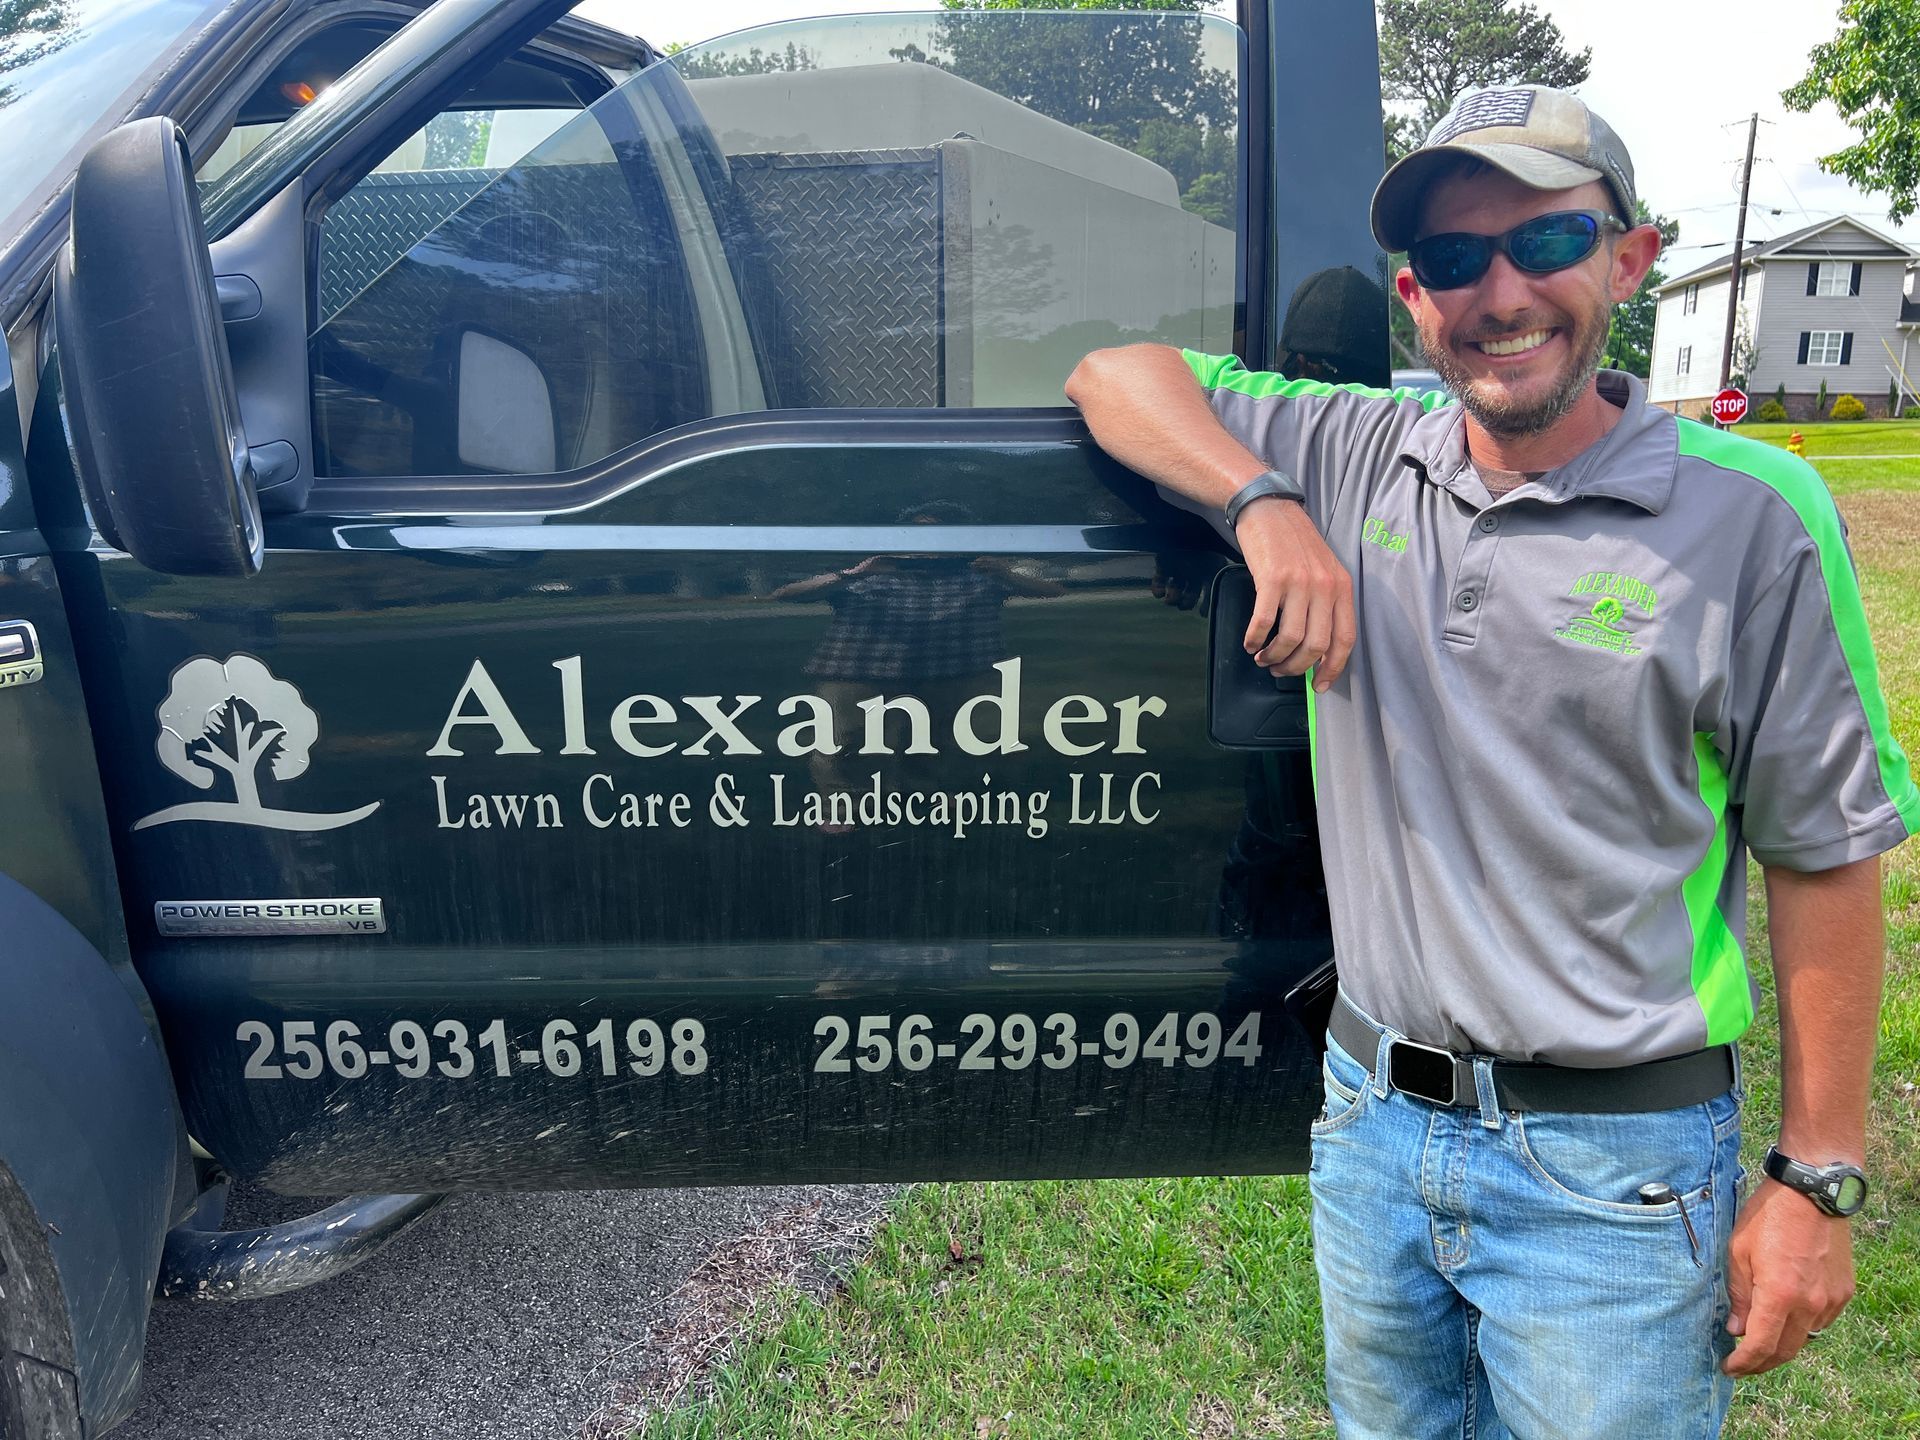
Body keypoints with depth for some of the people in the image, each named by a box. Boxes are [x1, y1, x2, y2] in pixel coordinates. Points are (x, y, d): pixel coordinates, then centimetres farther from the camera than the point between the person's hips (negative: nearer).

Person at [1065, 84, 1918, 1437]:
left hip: (1615, 1169, -3)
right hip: (1370, 1122, 4)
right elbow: (1115, 377, 2)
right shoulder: (1355, 453, -1)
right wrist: (1267, 505, -16)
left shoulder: (1752, 513, -10)